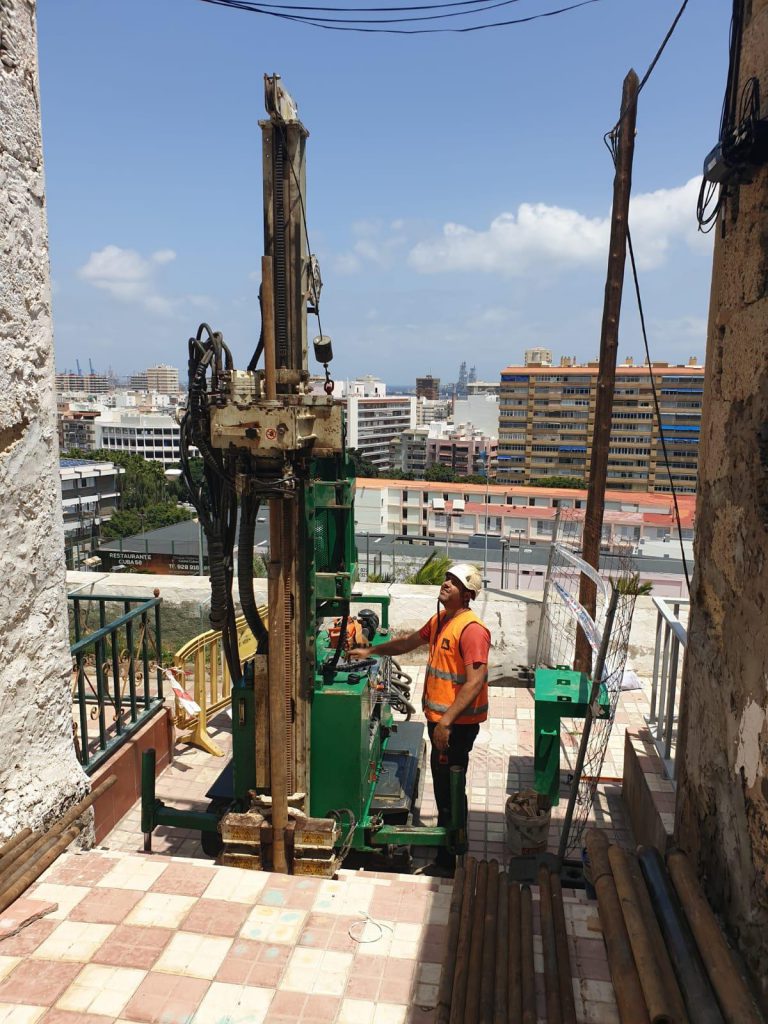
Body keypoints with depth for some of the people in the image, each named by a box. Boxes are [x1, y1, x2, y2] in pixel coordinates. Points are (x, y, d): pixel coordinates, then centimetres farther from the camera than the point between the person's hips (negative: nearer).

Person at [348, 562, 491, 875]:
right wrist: (371, 651, 23)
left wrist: (447, 721, -29)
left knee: (449, 790, 1)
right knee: (443, 786, 22)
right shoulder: (440, 620, 9)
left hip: (457, 723, -9)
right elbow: (410, 642, 24)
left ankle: (448, 862, 14)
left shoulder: (471, 629, -21)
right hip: (440, 718, 9)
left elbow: (475, 682, -26)